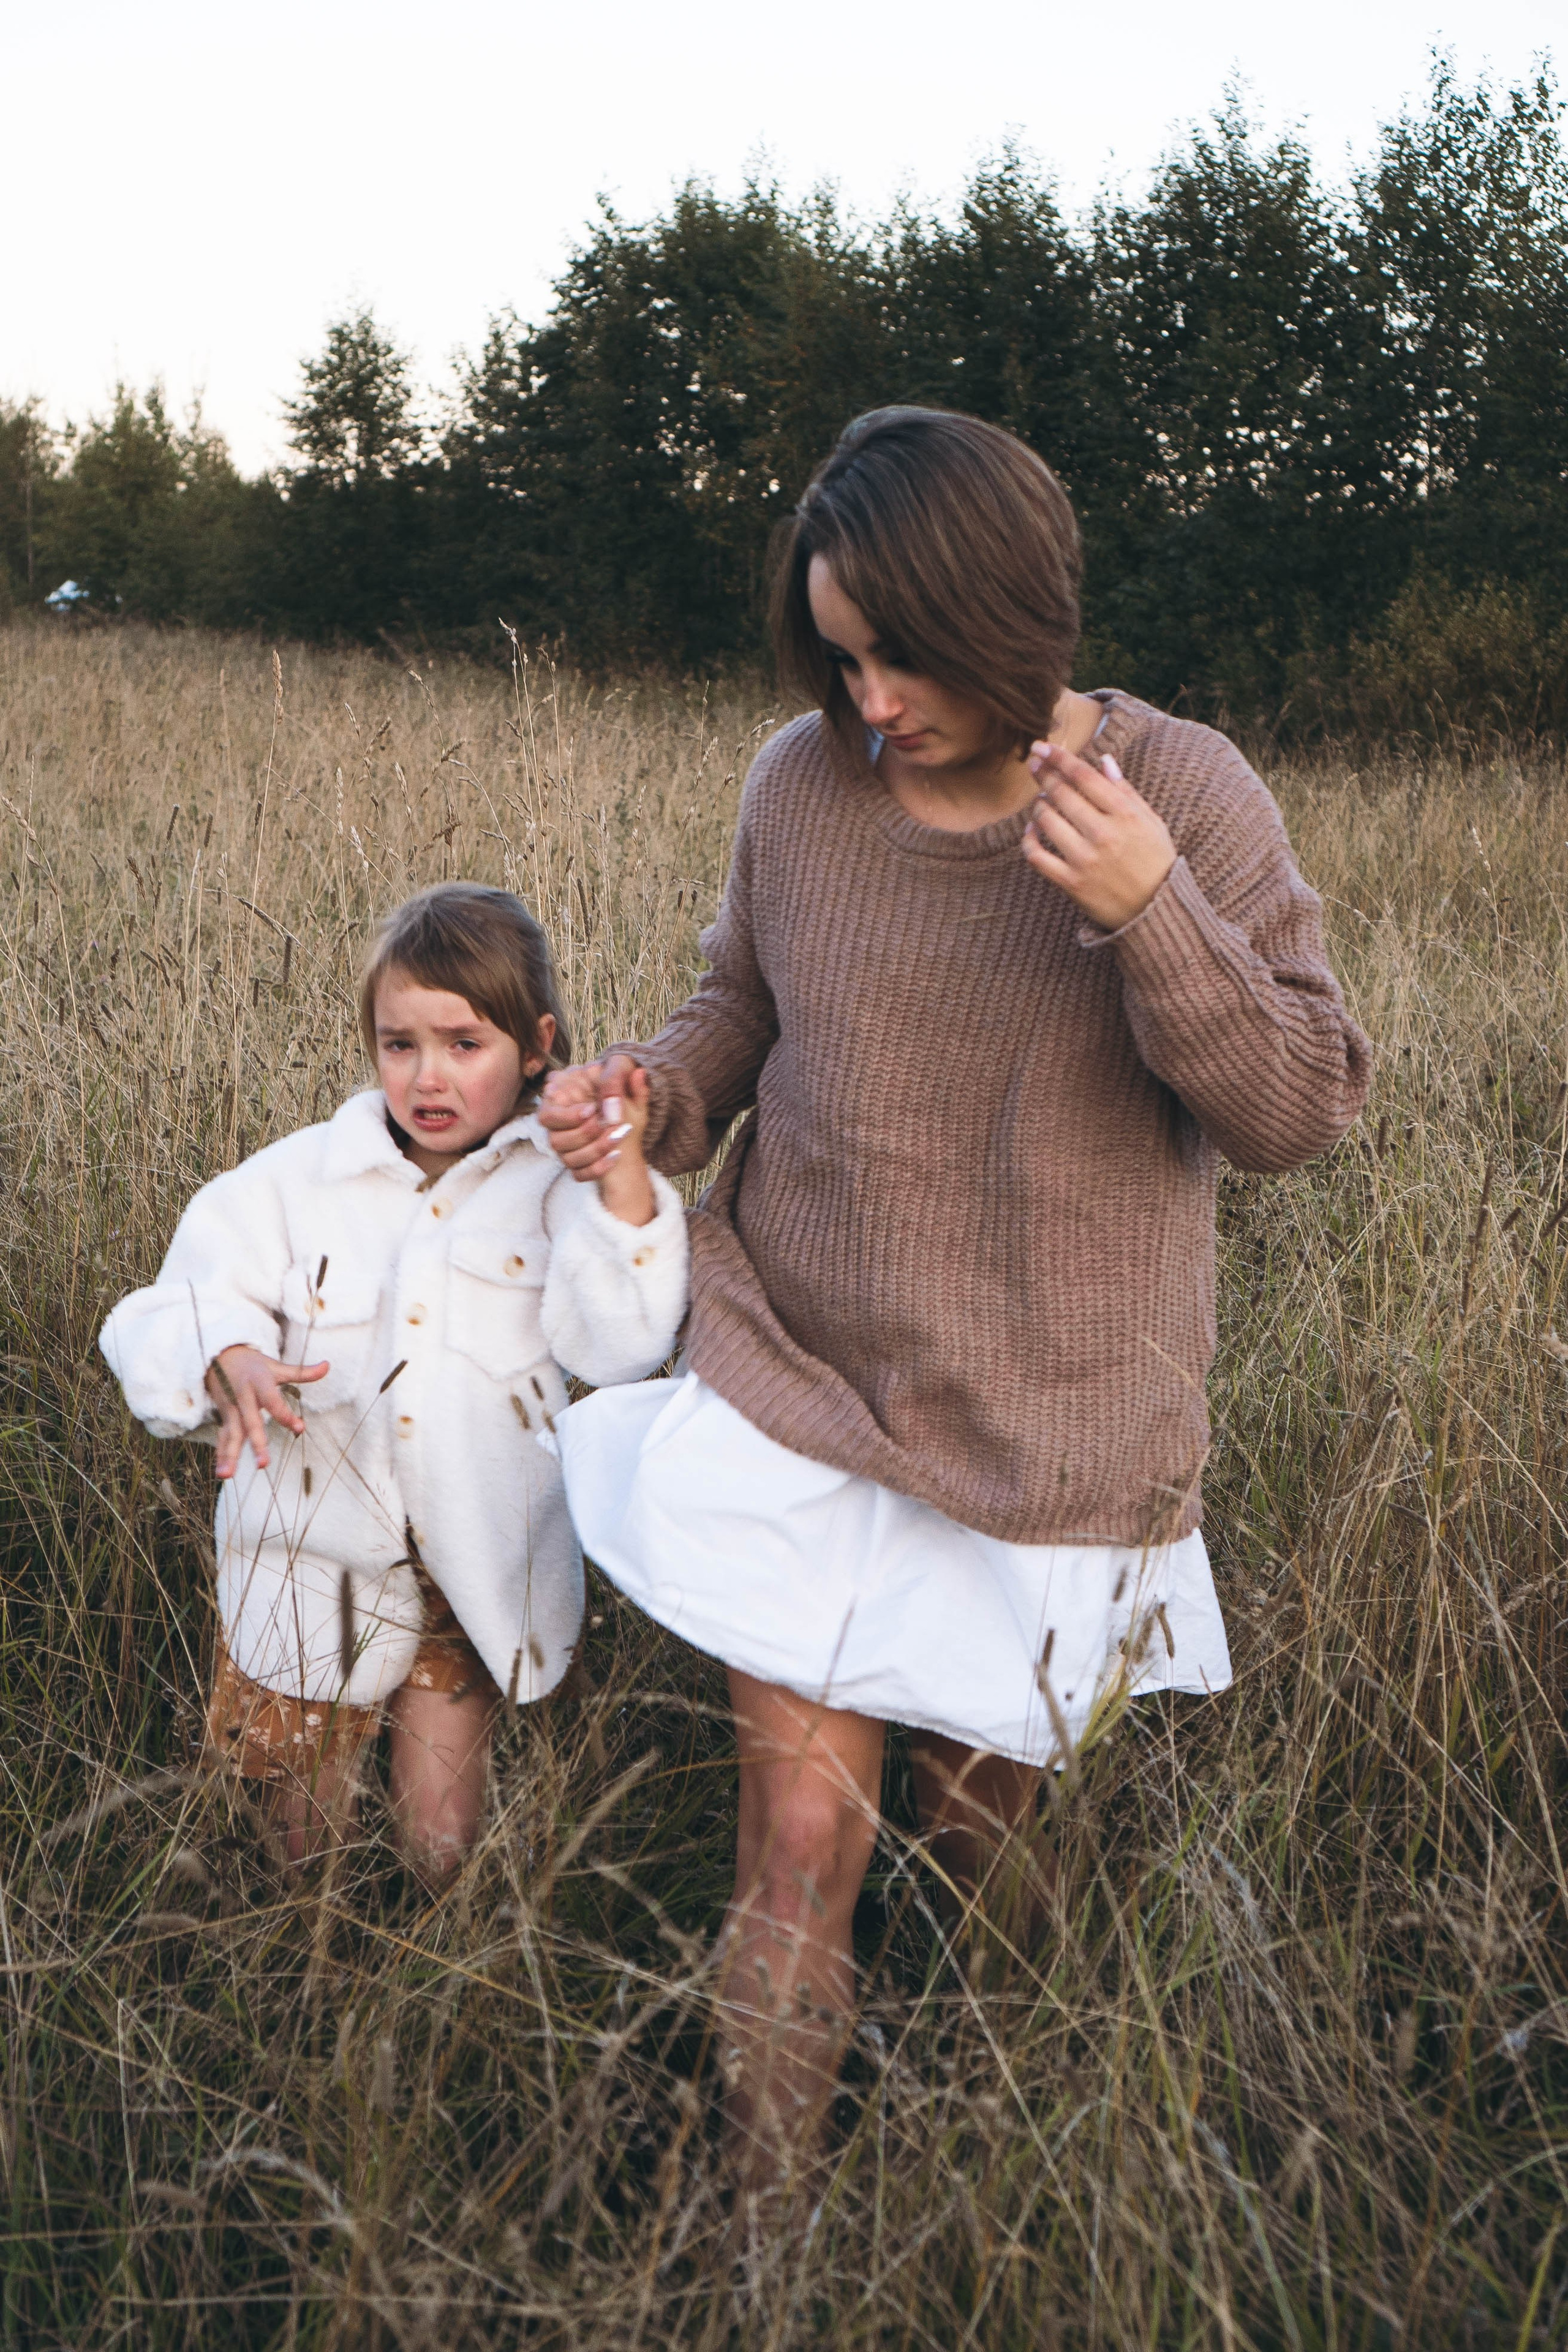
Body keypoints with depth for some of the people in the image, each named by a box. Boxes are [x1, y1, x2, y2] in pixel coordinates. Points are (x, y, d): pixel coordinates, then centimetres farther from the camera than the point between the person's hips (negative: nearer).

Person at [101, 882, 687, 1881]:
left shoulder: (558, 1187, -7)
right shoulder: (295, 1183, -3)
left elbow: (622, 1346, -19)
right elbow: (186, 1303, -5)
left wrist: (623, 1168, -28)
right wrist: (227, 1363, -28)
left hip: (476, 1568, -1)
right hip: (318, 1549, 1)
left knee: (443, 1853, 9)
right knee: (304, 1845, 15)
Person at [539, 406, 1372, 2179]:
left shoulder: (1184, 797, -11)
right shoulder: (802, 783, -5)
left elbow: (1300, 1112, -12)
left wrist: (1151, 913, -27)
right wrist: (652, 1096, -9)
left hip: (1049, 1435, 0)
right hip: (801, 1391, 1)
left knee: (978, 1832, 18)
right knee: (798, 1846, -1)